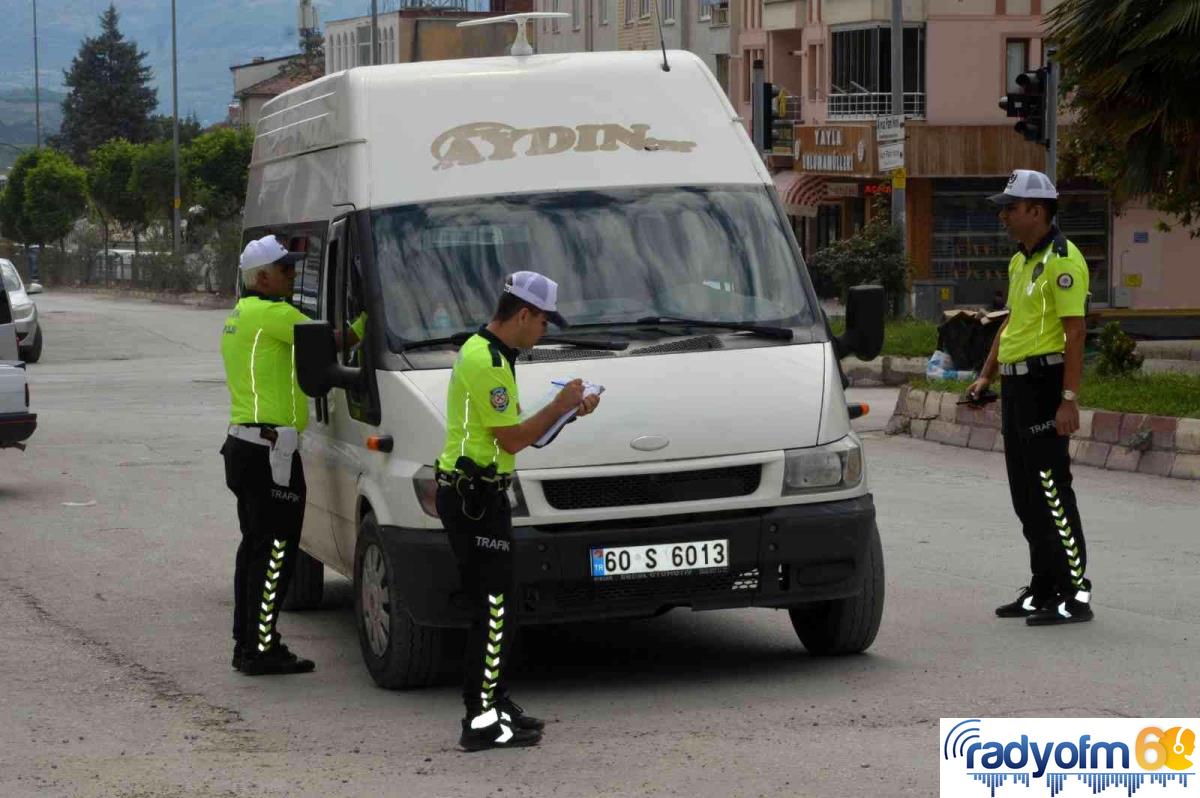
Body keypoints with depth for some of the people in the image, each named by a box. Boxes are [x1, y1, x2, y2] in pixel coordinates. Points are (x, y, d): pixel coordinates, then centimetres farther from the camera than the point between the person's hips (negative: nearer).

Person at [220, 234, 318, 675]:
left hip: (243, 443, 10)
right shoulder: (271, 314, -12)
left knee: (255, 545, 15)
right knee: (275, 550, -7)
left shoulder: (238, 316, 20)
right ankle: (261, 648, -7)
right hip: (270, 448, -10)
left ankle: (247, 643, 19)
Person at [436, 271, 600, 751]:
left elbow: (510, 431, 20)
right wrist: (560, 407, -7)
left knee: (492, 607, 15)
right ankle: (482, 722, -7)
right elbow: (512, 440, -18)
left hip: (477, 495, 11)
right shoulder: (487, 363, -18)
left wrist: (567, 410, 11)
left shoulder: (484, 352, 16)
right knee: (493, 608, -9)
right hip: (474, 497, -11)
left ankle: (493, 703, 22)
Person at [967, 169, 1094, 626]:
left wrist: (1069, 399, -23)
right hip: (1016, 385, 10)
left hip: (1045, 385, -10)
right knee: (1026, 495, 12)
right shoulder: (1020, 262, 16)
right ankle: (1044, 590, 19)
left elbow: (1075, 332, -18)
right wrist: (986, 376, 20)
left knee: (1051, 490, -10)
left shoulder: (1062, 261, -13)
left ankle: (1075, 594, -7)